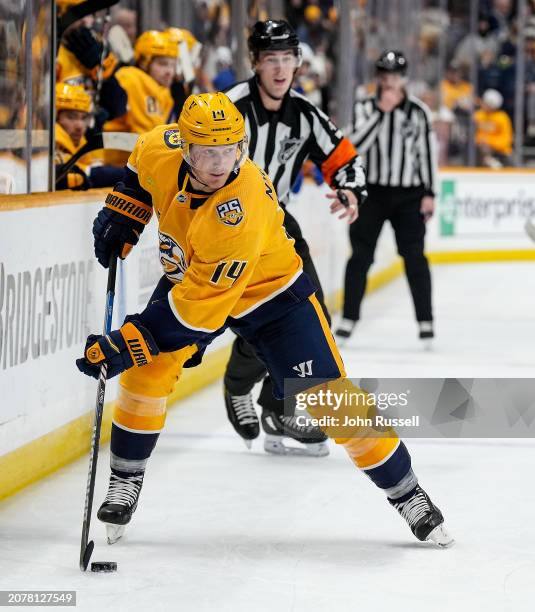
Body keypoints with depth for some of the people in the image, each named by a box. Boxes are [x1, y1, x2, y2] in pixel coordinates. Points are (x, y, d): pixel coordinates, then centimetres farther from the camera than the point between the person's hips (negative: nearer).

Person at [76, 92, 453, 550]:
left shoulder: (242, 212, -41)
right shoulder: (162, 149, -24)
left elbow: (201, 306, -38)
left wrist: (128, 344, -37)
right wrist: (121, 214, -3)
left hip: (268, 289, -5)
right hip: (186, 273, 5)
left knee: (327, 394, -9)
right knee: (147, 371, -14)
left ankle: (408, 496, 6)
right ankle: (124, 484, 5)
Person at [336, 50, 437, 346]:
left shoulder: (418, 111, 0)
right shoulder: (365, 107, -2)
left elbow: (427, 152, 3)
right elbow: (356, 145, -16)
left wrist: (429, 193, 0)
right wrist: (381, 111, -20)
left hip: (408, 194, 0)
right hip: (371, 192, 0)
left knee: (414, 257, -2)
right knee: (360, 256, 1)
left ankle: (425, 321, 5)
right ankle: (349, 319, 9)